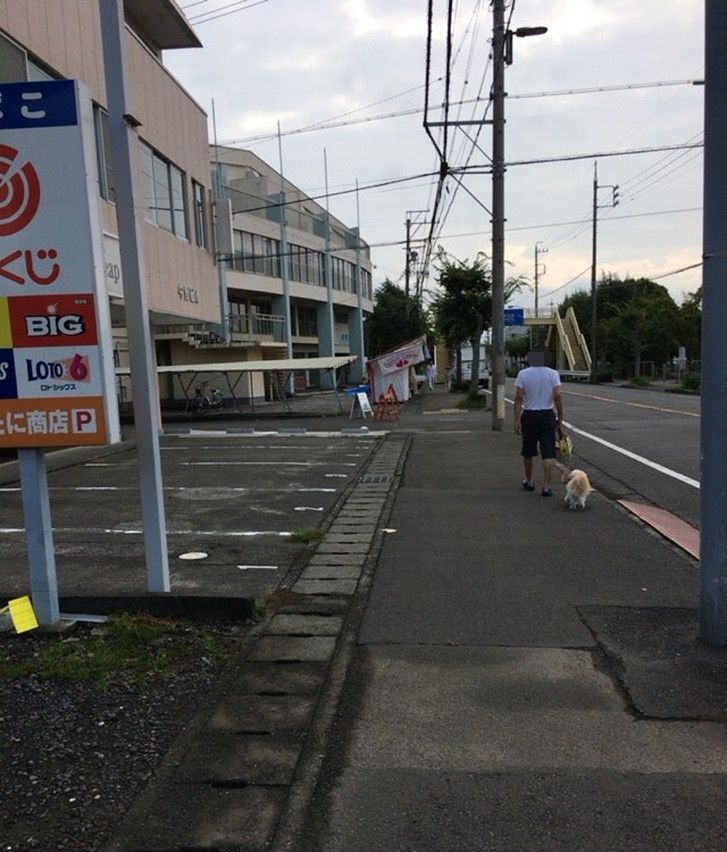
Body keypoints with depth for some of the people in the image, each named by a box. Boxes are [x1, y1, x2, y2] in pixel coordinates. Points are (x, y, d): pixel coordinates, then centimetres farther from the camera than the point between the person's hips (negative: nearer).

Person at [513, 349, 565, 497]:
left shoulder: (523, 374, -3)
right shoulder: (553, 374, -3)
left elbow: (518, 398, -8)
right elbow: (557, 397, -9)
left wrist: (517, 420, -6)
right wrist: (560, 420, -2)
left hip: (529, 416, 1)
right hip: (548, 416, 0)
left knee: (528, 452, 16)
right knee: (548, 454, 1)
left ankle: (529, 482, 31)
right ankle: (546, 487, -4)